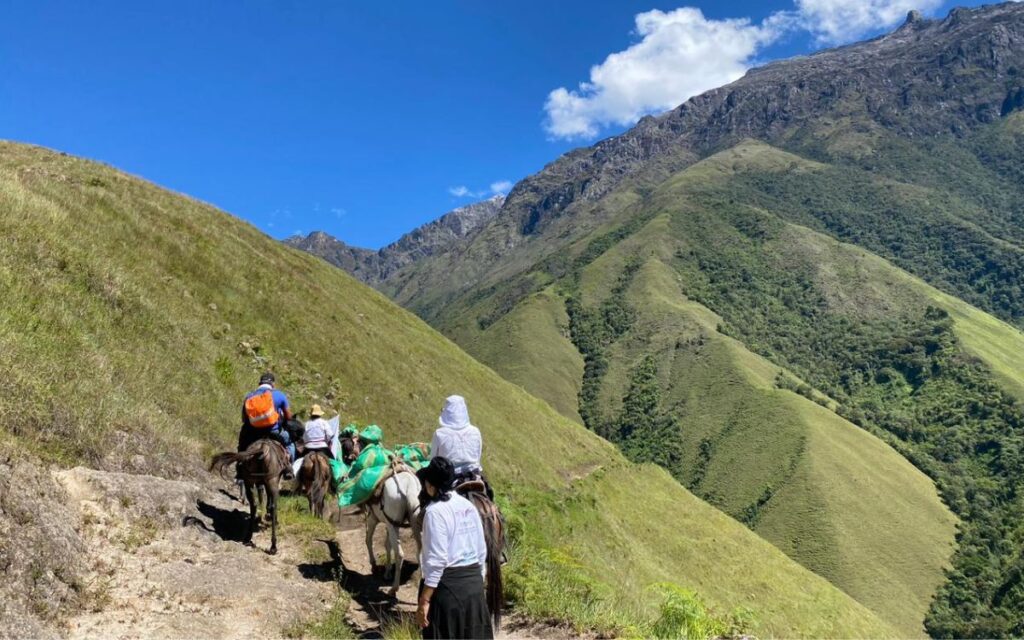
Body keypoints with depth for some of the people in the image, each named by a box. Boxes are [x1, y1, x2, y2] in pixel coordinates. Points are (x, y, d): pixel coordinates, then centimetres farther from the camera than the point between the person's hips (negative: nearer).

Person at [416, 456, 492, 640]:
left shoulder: (435, 511, -16)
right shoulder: (468, 506, 8)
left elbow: (436, 561, -20)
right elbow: (482, 551, 11)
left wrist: (424, 600, -16)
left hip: (447, 585, -8)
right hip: (474, 582, 8)